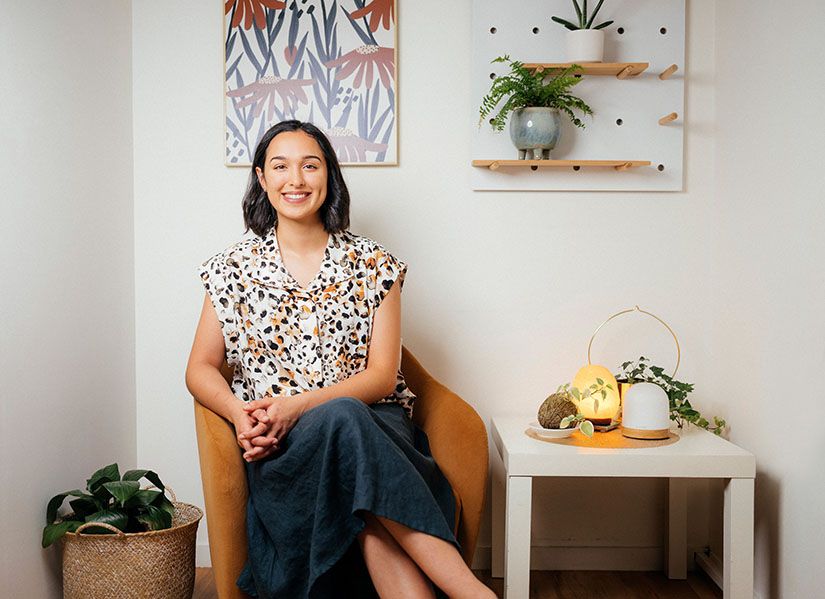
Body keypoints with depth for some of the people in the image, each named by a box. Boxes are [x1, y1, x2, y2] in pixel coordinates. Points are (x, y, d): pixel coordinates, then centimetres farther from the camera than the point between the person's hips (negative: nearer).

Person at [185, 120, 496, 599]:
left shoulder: (374, 265, 7)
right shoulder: (234, 269, 10)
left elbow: (382, 375, 0)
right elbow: (201, 368, 11)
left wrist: (298, 405, -17)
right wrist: (239, 413, -12)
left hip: (374, 425, 1)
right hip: (281, 450, 0)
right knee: (343, 418, -36)